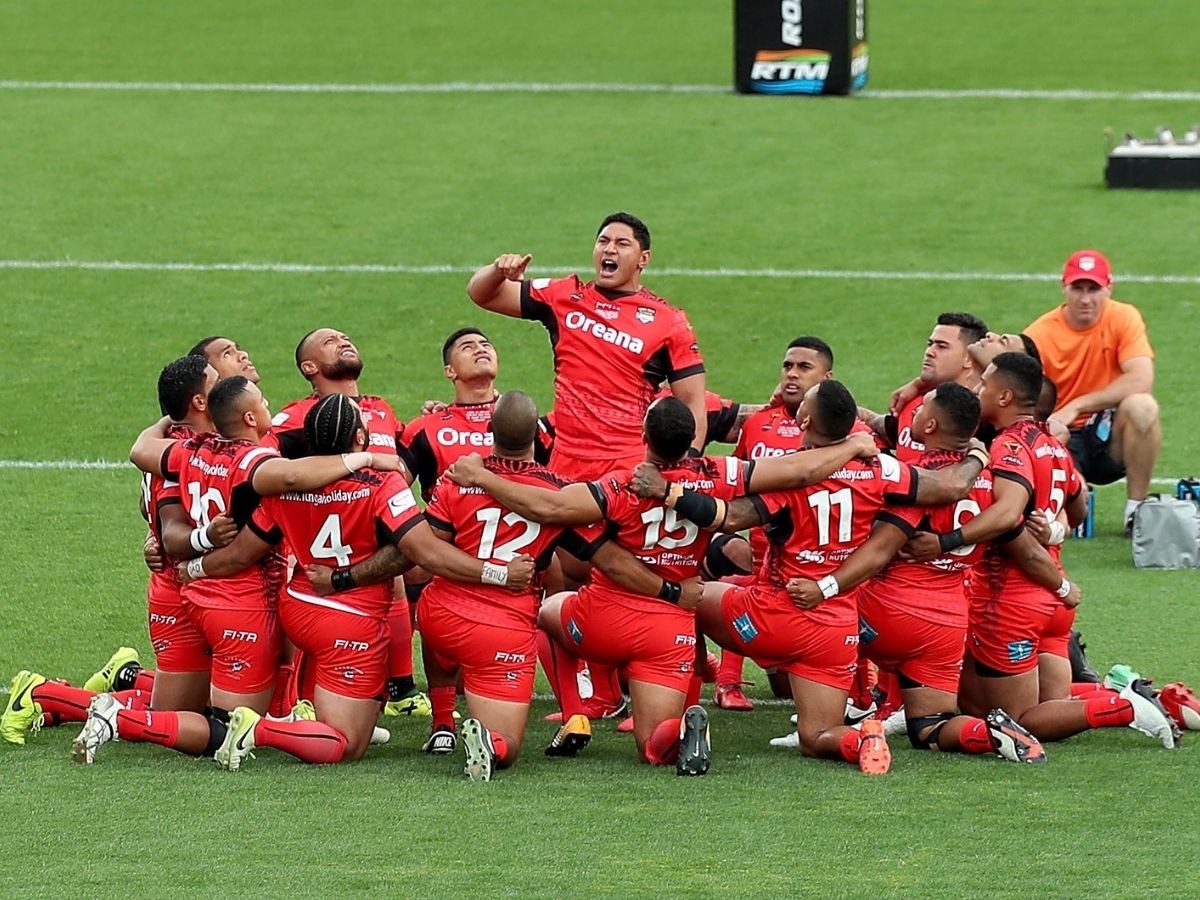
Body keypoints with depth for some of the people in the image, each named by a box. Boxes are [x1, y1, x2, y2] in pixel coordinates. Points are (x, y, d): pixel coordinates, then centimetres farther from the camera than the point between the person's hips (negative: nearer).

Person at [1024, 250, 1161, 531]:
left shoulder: (1123, 318, -7)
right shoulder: (1039, 334, -8)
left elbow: (1141, 381, -21)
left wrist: (1076, 407, -24)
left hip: (1110, 436, 1)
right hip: (1061, 438, -1)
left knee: (1141, 406, -33)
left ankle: (1136, 511, -17)